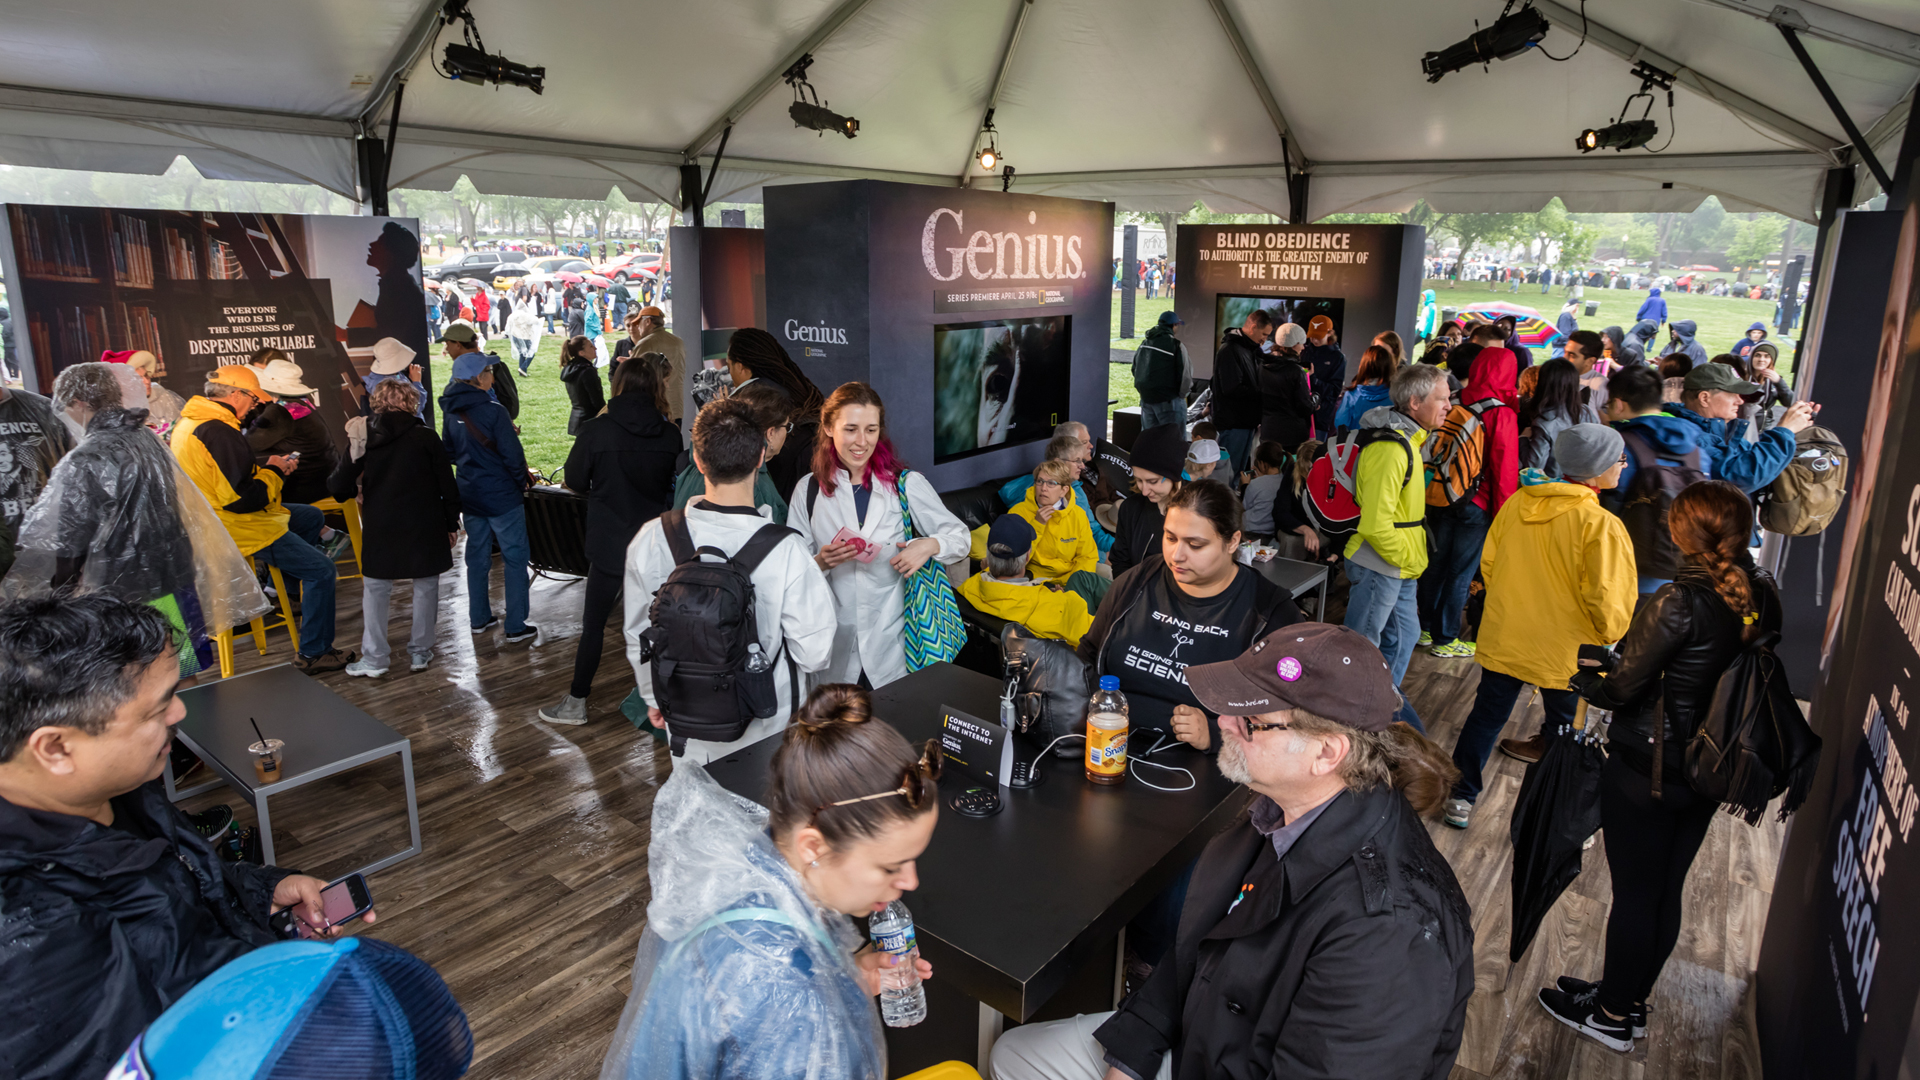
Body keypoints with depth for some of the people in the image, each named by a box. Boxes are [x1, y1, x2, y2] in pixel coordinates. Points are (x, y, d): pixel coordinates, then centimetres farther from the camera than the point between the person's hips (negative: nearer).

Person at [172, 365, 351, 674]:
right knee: (321, 570, -12)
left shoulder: (191, 421, 8)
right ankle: (313, 654, -7)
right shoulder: (218, 433, -26)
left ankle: (297, 589, 34)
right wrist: (274, 473, -12)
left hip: (217, 515, 11)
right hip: (238, 527, -11)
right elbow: (242, 498, -28)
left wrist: (266, 467, 5)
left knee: (312, 518, 26)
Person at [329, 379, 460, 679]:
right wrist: (452, 522, 6)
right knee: (425, 586, 10)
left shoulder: (364, 438, 0)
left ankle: (373, 658, 11)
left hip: (380, 528, 1)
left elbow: (338, 487, -3)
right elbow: (447, 486, -3)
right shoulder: (426, 436, -4)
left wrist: (355, 493, 19)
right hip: (424, 527, -1)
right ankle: (420, 652, 15)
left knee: (375, 589, 11)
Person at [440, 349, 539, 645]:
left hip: (469, 495, 7)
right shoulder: (493, 411, -19)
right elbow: (512, 454, -16)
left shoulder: (450, 412, 2)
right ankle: (516, 627, 3)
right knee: (515, 557, 1)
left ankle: (479, 618, 26)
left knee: (477, 555, 17)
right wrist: (523, 482, -1)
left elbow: (449, 451, 13)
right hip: (501, 495, -7)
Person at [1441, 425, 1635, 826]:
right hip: (1565, 650, -4)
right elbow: (1608, 602, -21)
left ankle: (1461, 796, 25)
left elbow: (1488, 563, 4)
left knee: (1487, 715, 17)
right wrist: (1609, 636, 0)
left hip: (1504, 639, 4)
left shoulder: (1518, 502, -6)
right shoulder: (1602, 526, -22)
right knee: (1566, 729, 17)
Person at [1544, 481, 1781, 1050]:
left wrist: (1580, 677, 0)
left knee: (1633, 892, 7)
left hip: (1647, 772, -7)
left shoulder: (1681, 601, -24)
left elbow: (1623, 688, -19)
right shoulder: (1763, 596, -2)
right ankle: (1632, 1000, 36)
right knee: (1667, 890, 19)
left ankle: (1612, 1015, 24)